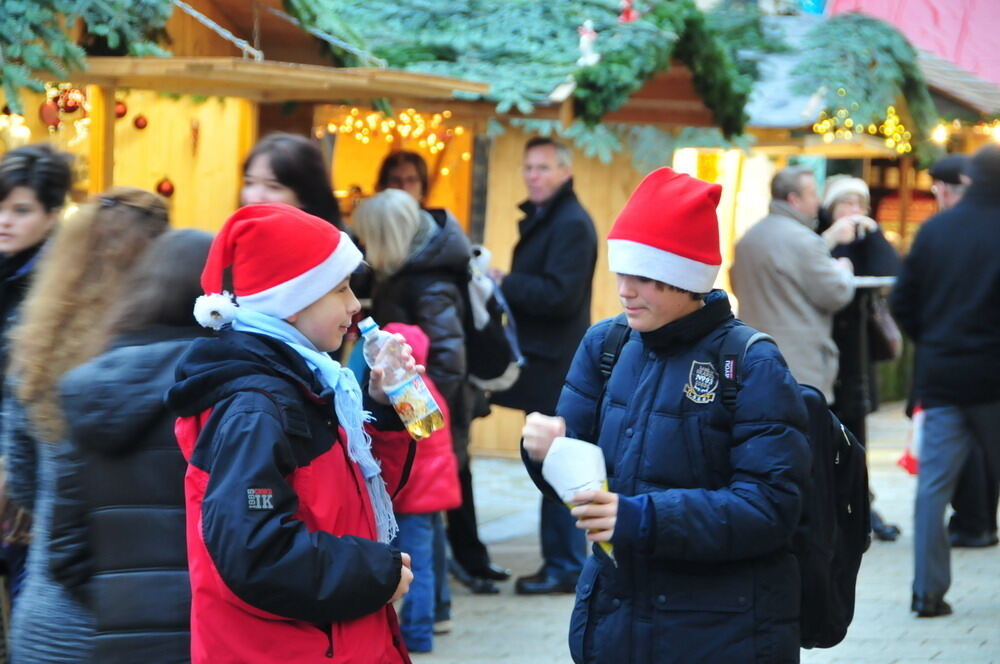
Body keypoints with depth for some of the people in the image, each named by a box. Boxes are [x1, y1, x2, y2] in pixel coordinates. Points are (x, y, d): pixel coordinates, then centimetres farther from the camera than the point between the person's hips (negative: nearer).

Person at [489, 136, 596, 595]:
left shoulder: (572, 224, -12)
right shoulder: (541, 218, 20)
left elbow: (559, 295, -21)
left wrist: (504, 283, -16)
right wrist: (506, 286, 4)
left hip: (557, 364, -10)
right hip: (544, 360, 10)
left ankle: (564, 566, -3)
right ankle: (563, 561, 18)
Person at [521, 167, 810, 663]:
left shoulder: (752, 365, -12)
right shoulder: (605, 344, 5)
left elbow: (770, 507, -18)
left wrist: (644, 518, -26)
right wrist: (548, 450, -15)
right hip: (612, 619, 5)